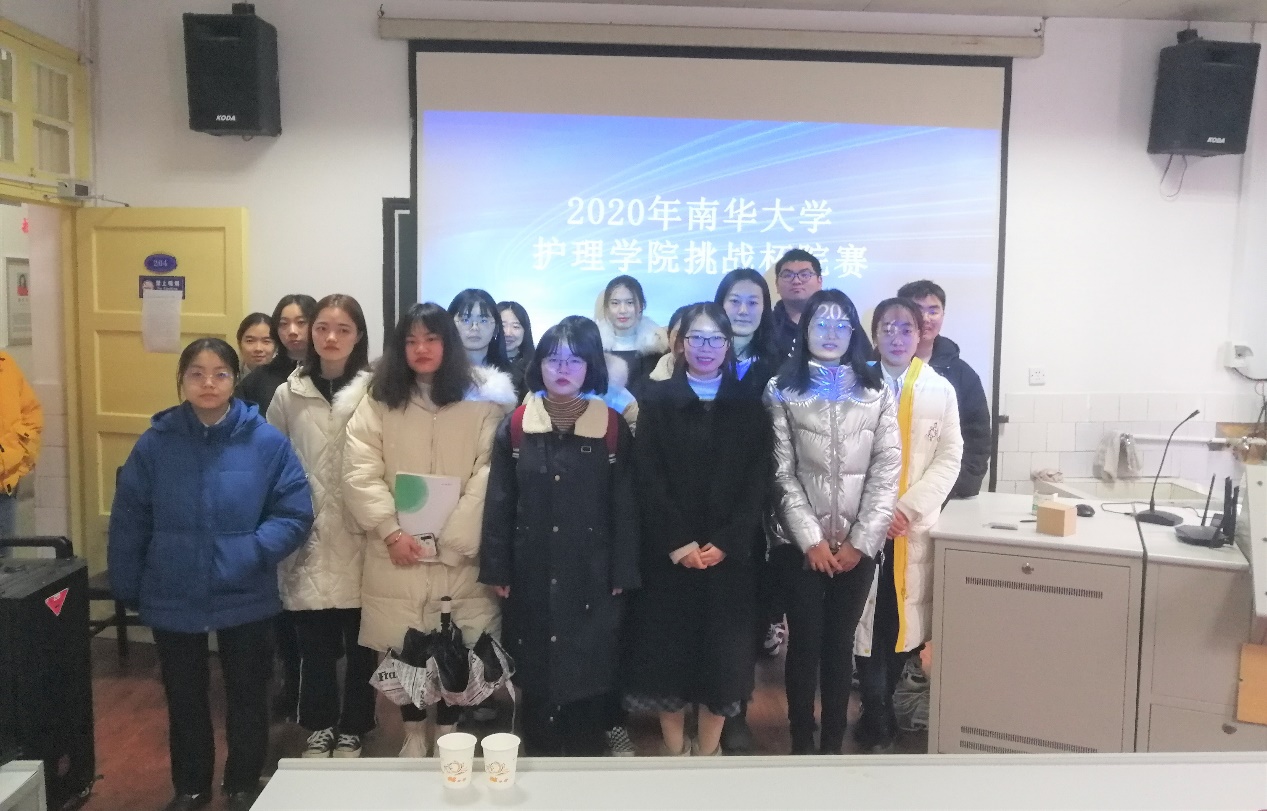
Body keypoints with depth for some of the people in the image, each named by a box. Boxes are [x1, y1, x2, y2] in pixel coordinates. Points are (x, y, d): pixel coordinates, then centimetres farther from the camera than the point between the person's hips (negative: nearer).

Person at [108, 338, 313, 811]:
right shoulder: (155, 443, -6)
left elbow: (295, 514, -11)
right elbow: (128, 523, -1)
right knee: (184, 699, 19)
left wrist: (251, 554, -24)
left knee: (247, 697, 16)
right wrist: (126, 587, 0)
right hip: (172, 600, 2)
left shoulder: (267, 442, -12)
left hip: (245, 599, -1)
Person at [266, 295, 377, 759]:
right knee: (314, 643, 11)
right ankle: (319, 728, 31)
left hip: (359, 540, -2)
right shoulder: (288, 395, 5)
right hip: (308, 541, 2)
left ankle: (351, 731, 28)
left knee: (360, 643, 9)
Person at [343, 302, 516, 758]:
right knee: (402, 648, 7)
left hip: (460, 553, -1)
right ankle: (413, 734, 27)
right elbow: (360, 474, -3)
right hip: (396, 554, 1)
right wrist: (391, 532, -14)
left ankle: (448, 733, 24)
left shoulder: (481, 400, 0)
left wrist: (450, 539, -14)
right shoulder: (378, 402, 6)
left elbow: (488, 476, -7)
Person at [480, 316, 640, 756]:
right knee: (536, 675, 9)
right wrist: (496, 571, -2)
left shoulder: (613, 428, -2)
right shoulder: (515, 426, 1)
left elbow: (624, 508, -1)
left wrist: (621, 576, -3)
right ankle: (539, 755, 26)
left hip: (590, 577, -1)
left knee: (588, 672, 6)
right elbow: (498, 504, 2)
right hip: (532, 577, 1)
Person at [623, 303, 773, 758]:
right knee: (667, 649, 4)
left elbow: (758, 483, -1)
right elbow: (648, 480, -4)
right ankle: (675, 750, 20)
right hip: (668, 554, -1)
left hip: (729, 555, 1)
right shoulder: (657, 400, 3)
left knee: (722, 652, 5)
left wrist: (724, 543, -11)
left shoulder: (748, 407, 6)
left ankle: (708, 752, 20)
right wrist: (678, 544, -12)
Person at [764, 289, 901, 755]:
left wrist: (860, 542, -7)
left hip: (857, 545, 1)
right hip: (800, 543, -1)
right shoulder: (782, 391, 1)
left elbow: (887, 471, 0)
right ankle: (802, 746, 17)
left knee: (840, 644, 8)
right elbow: (782, 473, -3)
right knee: (805, 643, 3)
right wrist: (812, 540, -9)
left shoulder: (877, 392, 5)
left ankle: (833, 746, 21)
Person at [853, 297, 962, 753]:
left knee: (903, 622, 8)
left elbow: (949, 459, 0)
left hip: (915, 526, 2)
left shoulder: (940, 390, 5)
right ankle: (879, 723, 13)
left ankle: (877, 711, 26)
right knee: (868, 624, 0)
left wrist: (909, 507, -12)